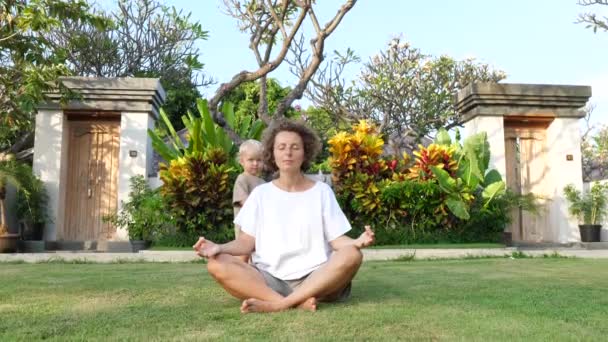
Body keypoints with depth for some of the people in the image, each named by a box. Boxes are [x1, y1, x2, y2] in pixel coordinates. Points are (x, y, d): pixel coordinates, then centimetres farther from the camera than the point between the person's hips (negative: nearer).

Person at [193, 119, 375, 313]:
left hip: (316, 279, -1)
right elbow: (247, 241, 7)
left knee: (352, 256, -30)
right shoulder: (261, 194, 11)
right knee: (217, 264, -23)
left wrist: (357, 242, -19)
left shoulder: (321, 191, 8)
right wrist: (219, 248, -14)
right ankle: (298, 302, -33)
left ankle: (277, 304, -32)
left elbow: (337, 240, 3)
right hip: (269, 279, 1)